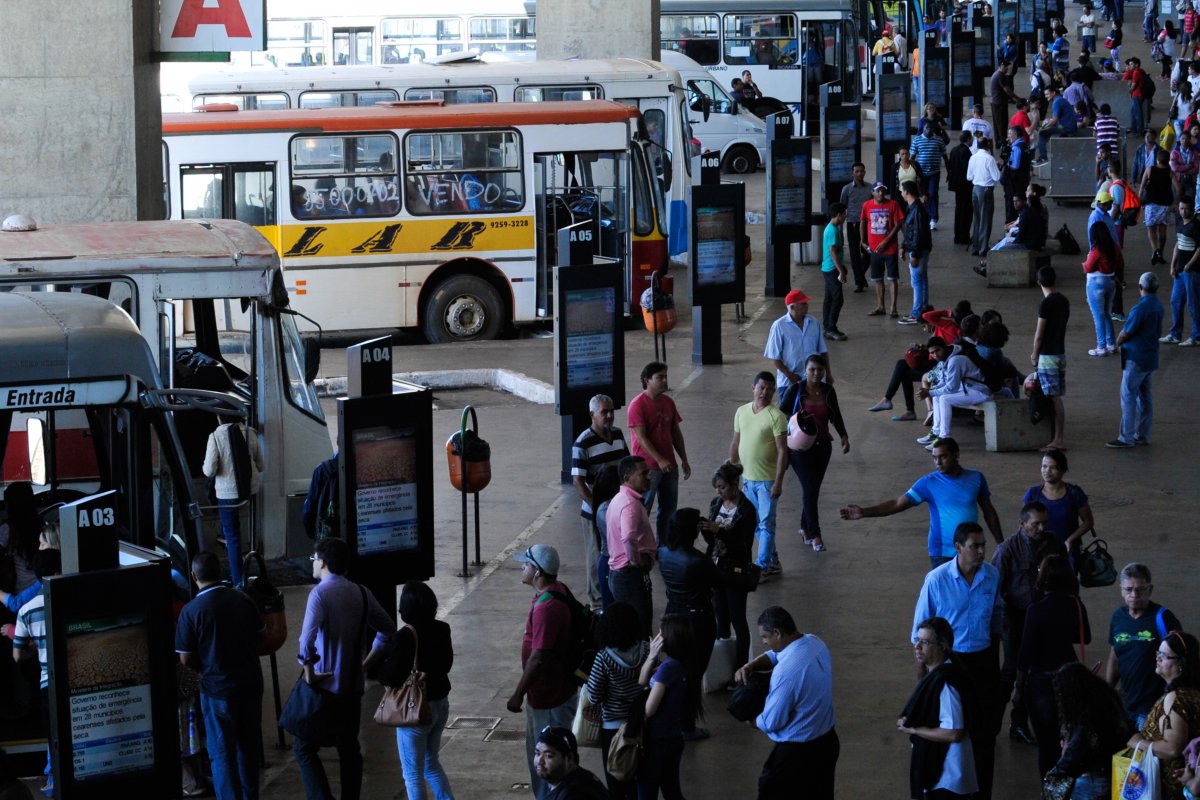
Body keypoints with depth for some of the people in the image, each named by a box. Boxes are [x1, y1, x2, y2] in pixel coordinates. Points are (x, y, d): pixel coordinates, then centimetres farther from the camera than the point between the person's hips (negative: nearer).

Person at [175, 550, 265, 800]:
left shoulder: (191, 611, -15)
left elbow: (186, 659, -10)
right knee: (248, 746, 20)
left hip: (217, 688, -4)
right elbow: (261, 635, 9)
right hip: (251, 683, 4)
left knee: (222, 754, 6)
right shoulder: (243, 599, -3)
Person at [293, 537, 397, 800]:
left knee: (304, 747, 2)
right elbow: (388, 631, 11)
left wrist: (309, 672, -15)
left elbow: (307, 639, -28)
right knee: (349, 748, 15)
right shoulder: (361, 594, 5)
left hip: (324, 687, -6)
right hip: (353, 687, 6)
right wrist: (365, 665, 12)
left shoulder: (320, 594, -15)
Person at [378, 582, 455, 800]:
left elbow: (393, 676, -20)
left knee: (413, 772, 7)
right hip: (440, 704, 7)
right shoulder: (441, 630, -1)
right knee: (431, 763, 24)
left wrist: (380, 669, 0)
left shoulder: (406, 636, -22)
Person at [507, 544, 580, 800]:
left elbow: (538, 658, -28)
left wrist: (518, 694, -20)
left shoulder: (547, 607, -29)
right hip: (545, 693, 10)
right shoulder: (557, 591, 3)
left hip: (550, 699, -10)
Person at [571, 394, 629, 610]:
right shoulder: (583, 443, -17)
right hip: (595, 511, -6)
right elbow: (578, 481, -18)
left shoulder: (618, 434, 4)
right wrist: (597, 508, -22)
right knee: (598, 558, 6)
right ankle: (598, 601, 20)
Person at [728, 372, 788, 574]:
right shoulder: (742, 412, 4)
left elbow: (782, 451, -15)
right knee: (755, 524, 13)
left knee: (766, 524, -2)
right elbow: (735, 443, 13)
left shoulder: (776, 416, -14)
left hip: (767, 480, -6)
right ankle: (773, 561, 25)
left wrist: (778, 482, -19)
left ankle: (762, 567, 4)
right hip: (747, 478, 6)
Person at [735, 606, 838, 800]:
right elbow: (776, 654, 16)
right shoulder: (815, 643, -3)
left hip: (796, 752, -8)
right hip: (828, 741, 8)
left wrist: (753, 719, 0)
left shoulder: (786, 671, -31)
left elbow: (771, 723, -21)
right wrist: (750, 666, -1)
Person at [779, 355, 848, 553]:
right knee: (811, 487, -11)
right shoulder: (796, 390, -7)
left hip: (822, 445, 4)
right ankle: (815, 535, -9)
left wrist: (844, 436, 3)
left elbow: (836, 416, 14)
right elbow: (781, 412, -3)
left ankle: (805, 527, 28)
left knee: (814, 488, 10)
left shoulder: (828, 391, 4)